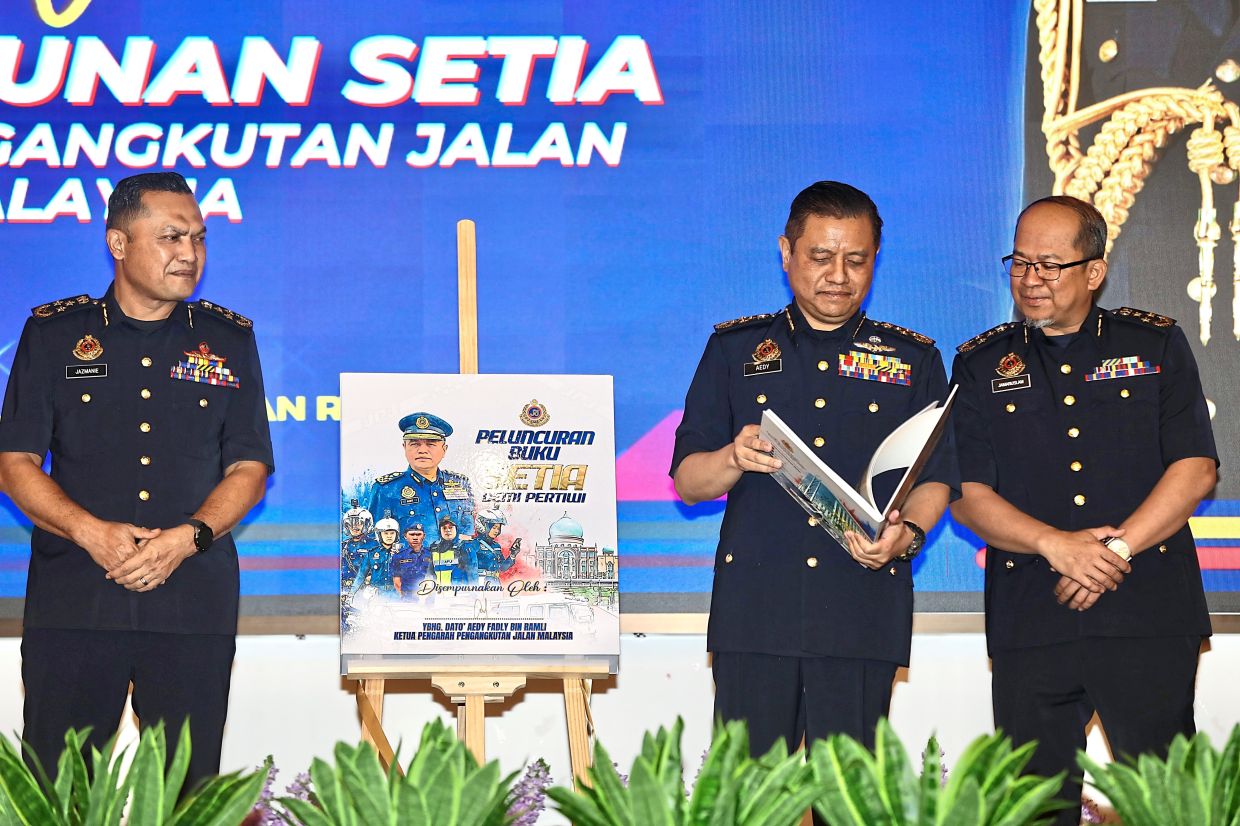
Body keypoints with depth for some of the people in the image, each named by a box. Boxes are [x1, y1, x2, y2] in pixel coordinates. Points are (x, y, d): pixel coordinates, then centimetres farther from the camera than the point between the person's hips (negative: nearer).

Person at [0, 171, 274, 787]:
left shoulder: (228, 340, 11)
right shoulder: (54, 333, 8)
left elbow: (249, 470, 8)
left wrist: (187, 537, -11)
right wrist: (91, 532, -13)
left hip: (195, 601, 1)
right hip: (72, 597, -1)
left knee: (186, 793, 0)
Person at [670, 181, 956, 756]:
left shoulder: (914, 361, 15)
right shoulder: (735, 349, 14)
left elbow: (935, 481, 11)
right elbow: (687, 481, 11)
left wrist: (906, 532, -11)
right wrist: (734, 459, -12)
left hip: (864, 611, 0)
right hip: (754, 606, 0)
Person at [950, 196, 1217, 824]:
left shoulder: (1156, 345, 9)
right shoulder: (981, 365, 11)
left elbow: (1196, 469, 1)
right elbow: (967, 495, 3)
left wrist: (1116, 548, -11)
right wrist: (1056, 544, -13)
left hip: (1149, 613, -1)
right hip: (1030, 622, 1)